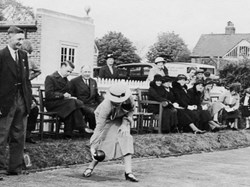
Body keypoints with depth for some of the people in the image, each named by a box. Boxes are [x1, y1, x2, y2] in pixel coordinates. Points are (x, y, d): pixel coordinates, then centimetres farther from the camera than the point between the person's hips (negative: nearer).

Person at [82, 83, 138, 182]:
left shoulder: (128, 98, -32)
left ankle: (128, 172, -18)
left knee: (125, 138, -17)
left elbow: (131, 110, -6)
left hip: (121, 119, 3)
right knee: (105, 142, -15)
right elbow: (99, 127, -37)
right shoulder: (106, 106, -41)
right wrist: (93, 146, -38)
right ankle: (91, 167, 9)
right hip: (107, 120, -3)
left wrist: (125, 124, -19)